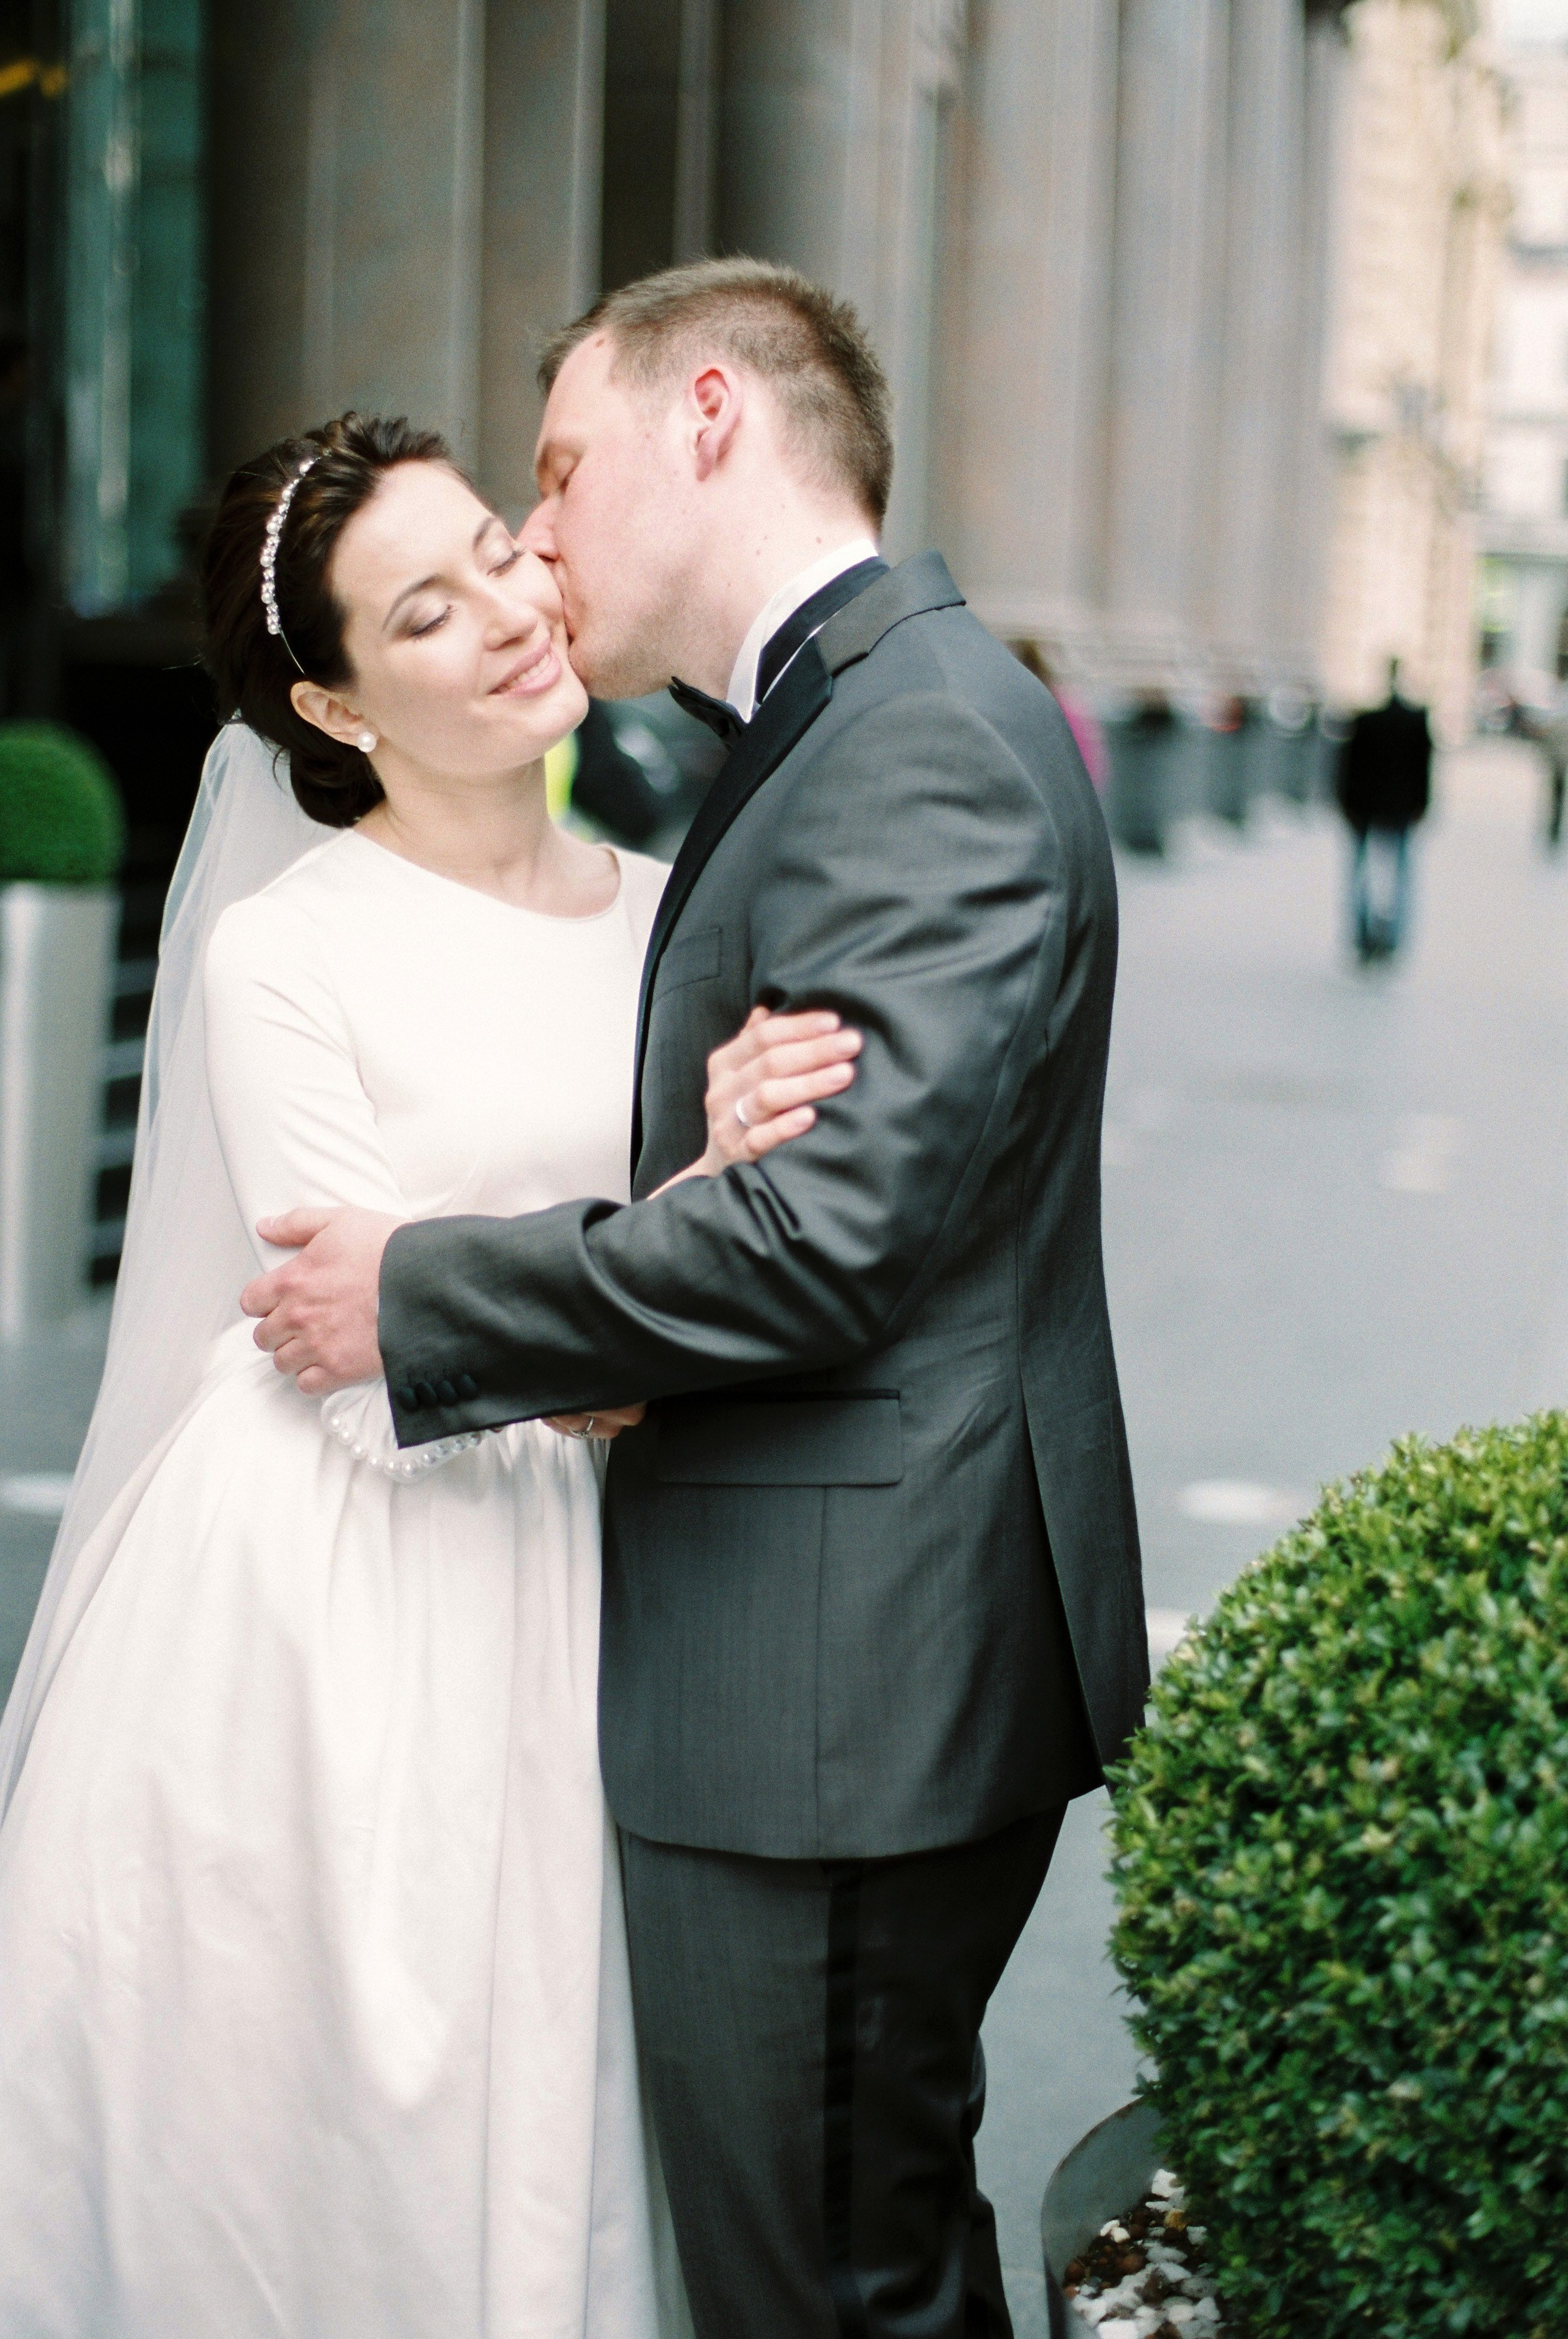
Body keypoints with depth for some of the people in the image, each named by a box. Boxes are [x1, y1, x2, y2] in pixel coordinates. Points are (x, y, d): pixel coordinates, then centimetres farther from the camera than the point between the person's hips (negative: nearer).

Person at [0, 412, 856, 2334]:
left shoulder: (657, 906, 6)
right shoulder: (280, 952, -9)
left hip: (559, 1612, 4)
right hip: (310, 1635, -4)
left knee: (521, 2139, 12)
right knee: (284, 2117, 7)